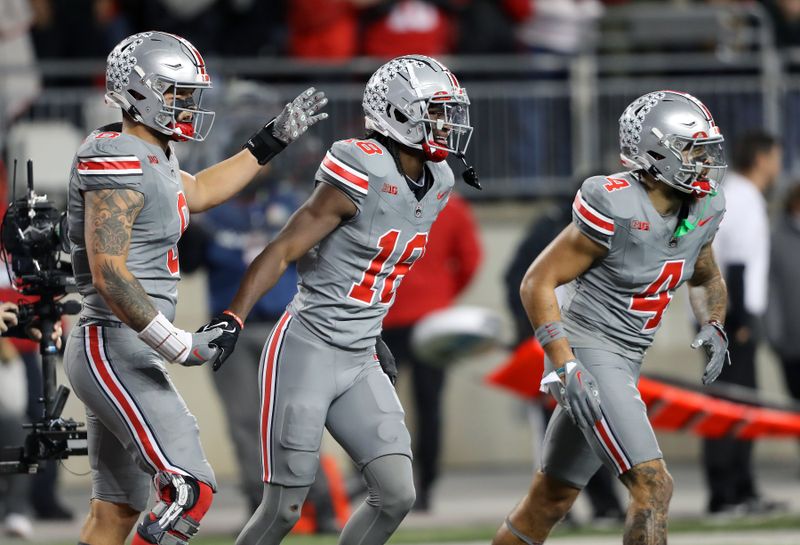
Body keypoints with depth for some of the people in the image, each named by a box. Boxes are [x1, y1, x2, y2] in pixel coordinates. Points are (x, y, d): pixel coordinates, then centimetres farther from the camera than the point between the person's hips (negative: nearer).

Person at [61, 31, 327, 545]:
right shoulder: (117, 162, -17)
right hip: (115, 350, -10)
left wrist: (273, 140, 34)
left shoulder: (152, 155, 14)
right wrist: (176, 345, -23)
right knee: (190, 492, -16)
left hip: (129, 352, 10)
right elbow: (109, 275, -23)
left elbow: (197, 191, 36)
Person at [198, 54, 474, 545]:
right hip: (307, 352, -7)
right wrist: (233, 319, -26)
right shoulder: (361, 177, -17)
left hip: (359, 362, 7)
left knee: (397, 495, -1)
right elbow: (283, 251, -17)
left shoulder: (436, 186, 6)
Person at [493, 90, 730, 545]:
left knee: (552, 499, 16)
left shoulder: (702, 210, 3)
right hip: (588, 355, -9)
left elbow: (707, 279, 24)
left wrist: (713, 327, 3)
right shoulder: (614, 209, -21)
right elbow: (537, 283, -17)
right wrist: (567, 367, -23)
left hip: (625, 363, 9)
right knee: (653, 486, -17)